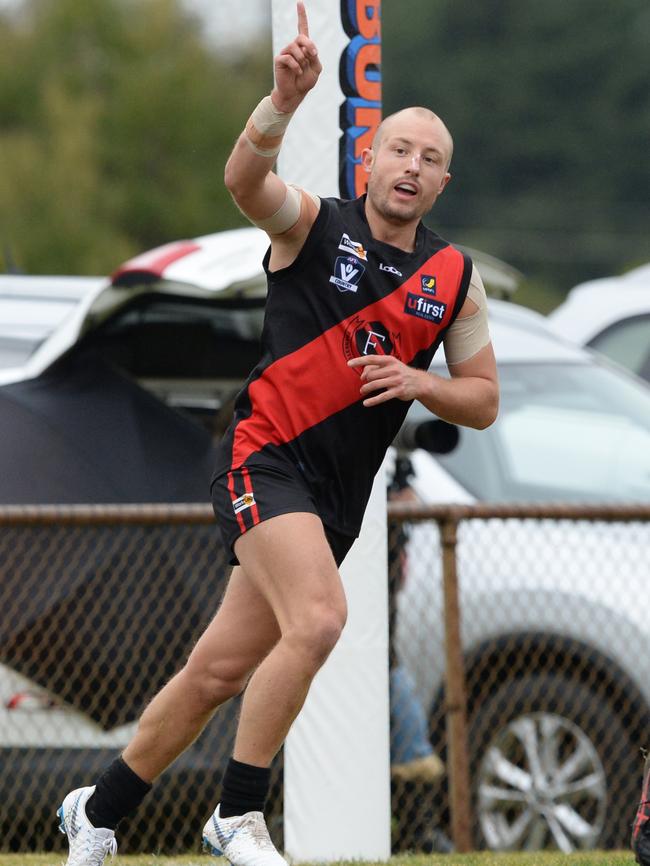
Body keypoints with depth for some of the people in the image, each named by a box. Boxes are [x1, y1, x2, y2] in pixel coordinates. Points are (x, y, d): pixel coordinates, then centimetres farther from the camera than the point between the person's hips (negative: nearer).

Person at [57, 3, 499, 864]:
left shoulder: (455, 278, 9)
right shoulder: (313, 223, -3)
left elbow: (484, 401, 14)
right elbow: (245, 178, -24)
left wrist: (419, 382, -7)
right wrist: (283, 101, -44)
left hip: (338, 494, 5)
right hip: (266, 460, -5)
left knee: (220, 671, 8)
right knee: (317, 617, -27)